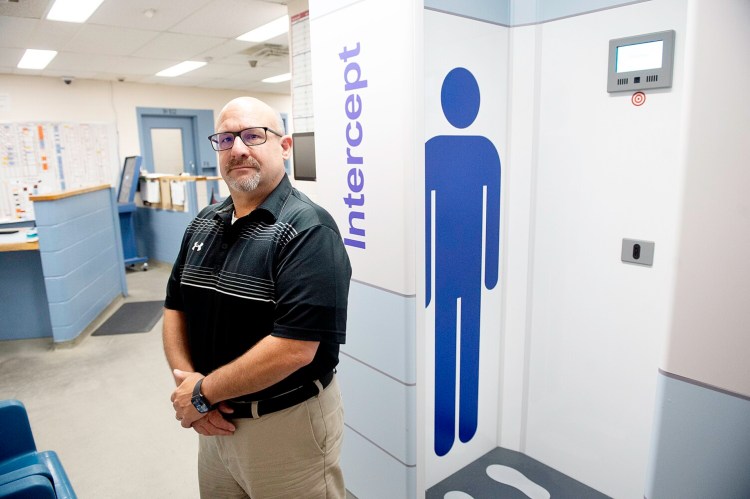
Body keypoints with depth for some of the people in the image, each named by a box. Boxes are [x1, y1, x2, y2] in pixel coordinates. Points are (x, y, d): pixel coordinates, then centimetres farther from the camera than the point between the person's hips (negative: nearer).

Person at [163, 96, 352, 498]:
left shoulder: (308, 229, -20)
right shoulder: (203, 224, 4)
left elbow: (294, 348, -27)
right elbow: (175, 307, 7)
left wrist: (204, 392, -16)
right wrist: (187, 383, -8)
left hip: (286, 423, -6)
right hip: (216, 420, 7)